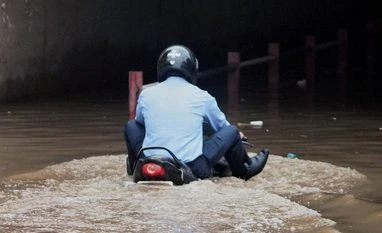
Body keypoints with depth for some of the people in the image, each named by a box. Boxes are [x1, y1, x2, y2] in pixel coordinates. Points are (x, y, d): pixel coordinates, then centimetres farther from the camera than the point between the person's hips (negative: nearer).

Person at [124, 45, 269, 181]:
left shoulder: (146, 95, 4)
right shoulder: (202, 97, 1)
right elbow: (222, 126, 20)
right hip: (193, 171, -1)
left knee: (131, 125, 25)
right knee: (231, 131, 17)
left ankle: (134, 167, 40)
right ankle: (243, 170, 40)